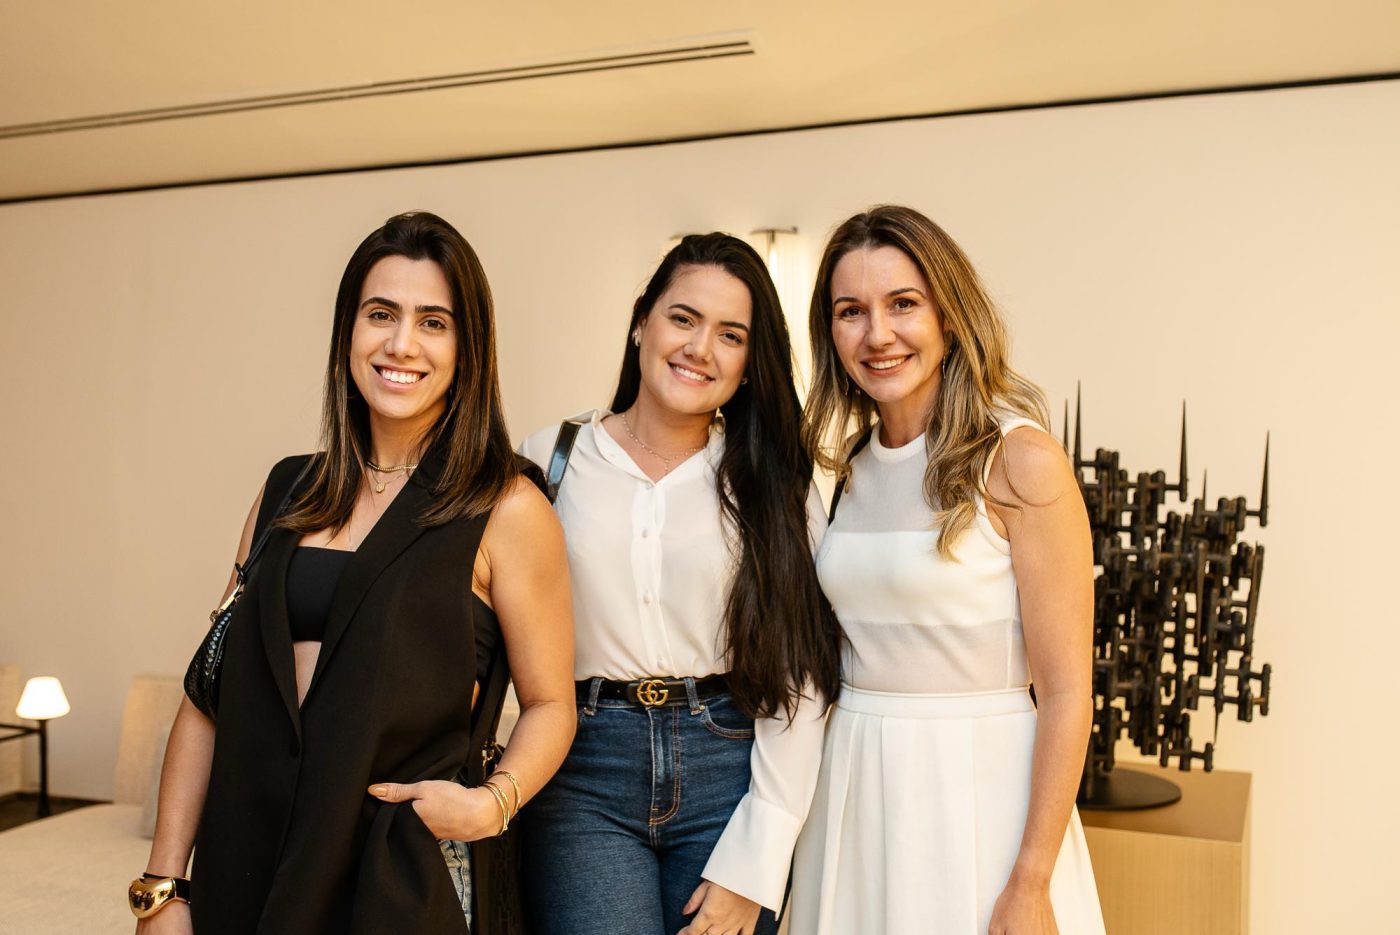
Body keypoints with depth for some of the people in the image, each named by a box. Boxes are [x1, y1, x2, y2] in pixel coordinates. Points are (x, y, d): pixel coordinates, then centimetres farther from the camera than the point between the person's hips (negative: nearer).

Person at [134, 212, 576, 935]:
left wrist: (494, 801, -22)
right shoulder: (288, 493, 5)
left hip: (409, 874, -4)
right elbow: (216, 691, 5)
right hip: (248, 858, 4)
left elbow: (548, 704, -3)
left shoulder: (506, 509, -8)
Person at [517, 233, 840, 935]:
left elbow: (798, 679, -1)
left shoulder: (773, 485, 3)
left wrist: (751, 868, -6)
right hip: (582, 778, 0)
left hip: (729, 776, 1)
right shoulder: (548, 461, 3)